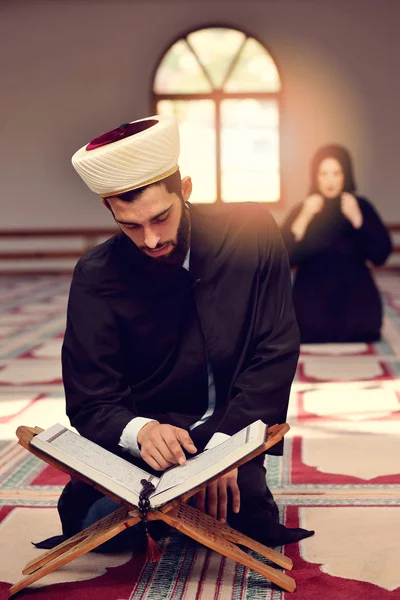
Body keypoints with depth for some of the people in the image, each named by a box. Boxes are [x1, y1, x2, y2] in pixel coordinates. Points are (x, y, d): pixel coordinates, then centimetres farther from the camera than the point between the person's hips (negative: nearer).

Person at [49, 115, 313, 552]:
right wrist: (141, 432, -34)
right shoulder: (97, 276, -10)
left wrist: (226, 444, -21)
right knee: (99, 519, -20)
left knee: (242, 508, -25)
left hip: (233, 429, 0)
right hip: (146, 435, 1)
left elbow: (276, 353, -8)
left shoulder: (252, 234, -9)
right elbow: (90, 404, -10)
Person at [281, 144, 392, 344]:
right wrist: (304, 218, -15)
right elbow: (282, 258, -8)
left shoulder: (361, 207, 3)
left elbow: (381, 254, -6)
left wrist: (357, 218, -14)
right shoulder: (301, 211, 3)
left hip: (357, 306, 0)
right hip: (312, 308, 0)